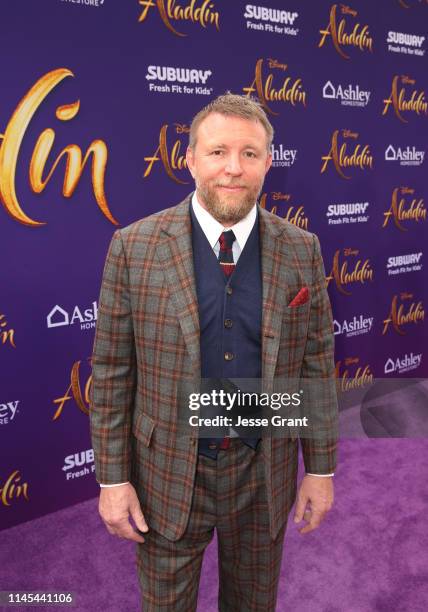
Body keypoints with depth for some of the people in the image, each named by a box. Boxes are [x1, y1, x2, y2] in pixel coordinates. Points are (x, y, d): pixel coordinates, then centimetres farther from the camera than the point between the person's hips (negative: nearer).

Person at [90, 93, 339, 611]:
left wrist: (321, 468, 3)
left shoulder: (301, 250, -6)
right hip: (168, 472, -1)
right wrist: (112, 477, -6)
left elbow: (316, 363, -1)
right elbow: (111, 371, -7)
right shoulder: (134, 247, -12)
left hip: (264, 472, 2)